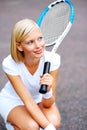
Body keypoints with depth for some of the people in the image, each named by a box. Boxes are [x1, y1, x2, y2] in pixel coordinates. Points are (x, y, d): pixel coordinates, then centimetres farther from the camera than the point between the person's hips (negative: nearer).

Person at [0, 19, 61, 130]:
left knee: (54, 121, -27)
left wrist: (48, 90, -44)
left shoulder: (53, 59, -28)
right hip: (12, 100, -2)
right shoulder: (9, 64, -32)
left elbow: (48, 104, -22)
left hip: (40, 98, 3)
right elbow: (28, 101, -30)